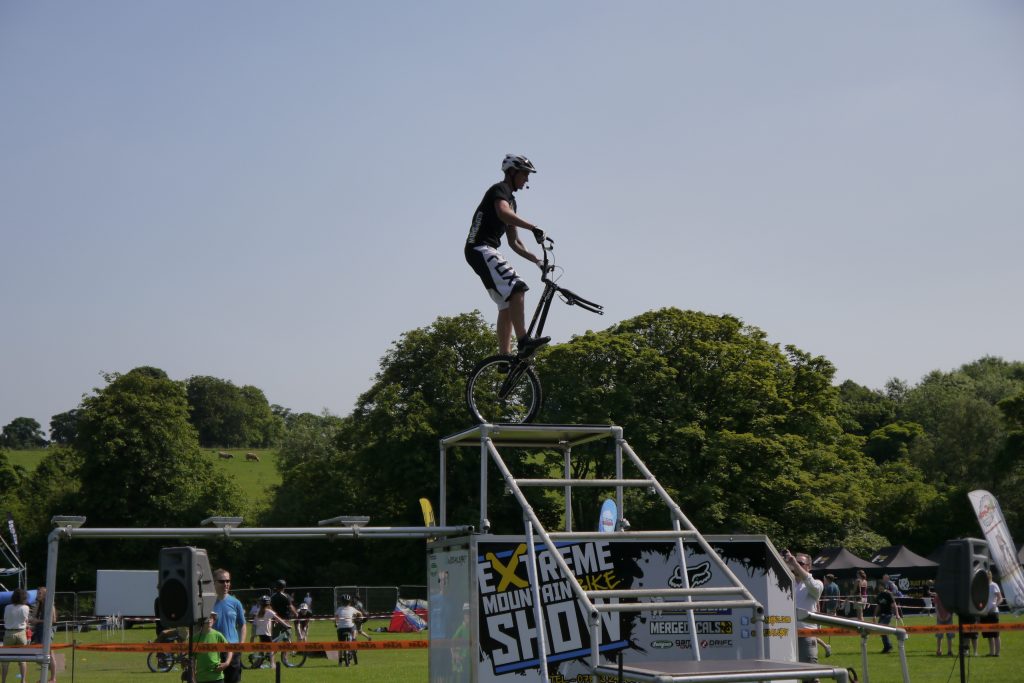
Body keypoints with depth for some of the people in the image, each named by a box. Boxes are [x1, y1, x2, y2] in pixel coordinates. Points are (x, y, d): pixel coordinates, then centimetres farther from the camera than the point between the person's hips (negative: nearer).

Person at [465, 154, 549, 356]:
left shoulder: (511, 200, 25)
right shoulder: (499, 190, -4)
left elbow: (514, 243, 25)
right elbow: (503, 213, -29)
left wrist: (537, 259, 16)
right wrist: (533, 228, -34)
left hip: (488, 251, 10)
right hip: (480, 248, -10)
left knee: (507, 305, 5)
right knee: (516, 288, -24)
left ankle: (505, 356, 3)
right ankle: (524, 341, -33)